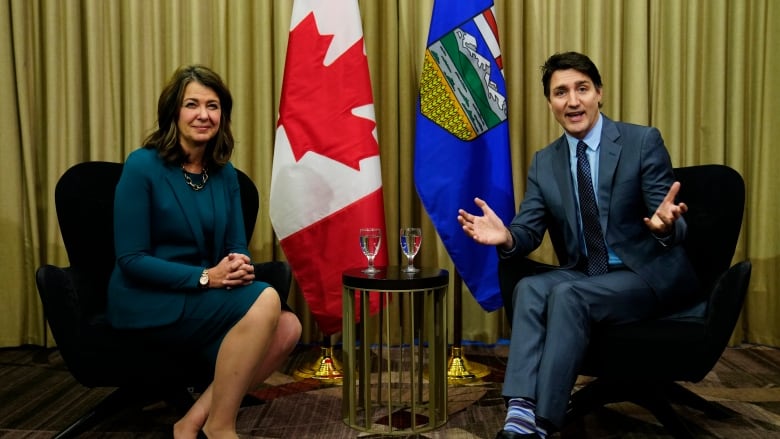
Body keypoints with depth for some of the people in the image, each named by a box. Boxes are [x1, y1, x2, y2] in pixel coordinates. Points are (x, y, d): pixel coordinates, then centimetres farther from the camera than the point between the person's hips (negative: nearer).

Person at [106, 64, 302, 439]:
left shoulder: (224, 173, 6)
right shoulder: (143, 165, -12)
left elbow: (237, 246, 9)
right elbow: (130, 259, -15)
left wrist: (239, 266, -16)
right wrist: (206, 277, -23)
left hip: (200, 298, 6)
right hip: (149, 301, -6)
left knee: (287, 328, -18)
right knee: (265, 299, -27)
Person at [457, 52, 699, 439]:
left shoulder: (644, 142, -7)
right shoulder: (544, 162, 6)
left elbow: (672, 229, -12)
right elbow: (529, 231, -2)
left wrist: (666, 225, -38)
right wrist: (506, 236, -26)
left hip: (649, 274, -4)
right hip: (583, 277, 4)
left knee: (567, 295, -31)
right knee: (529, 288, -26)